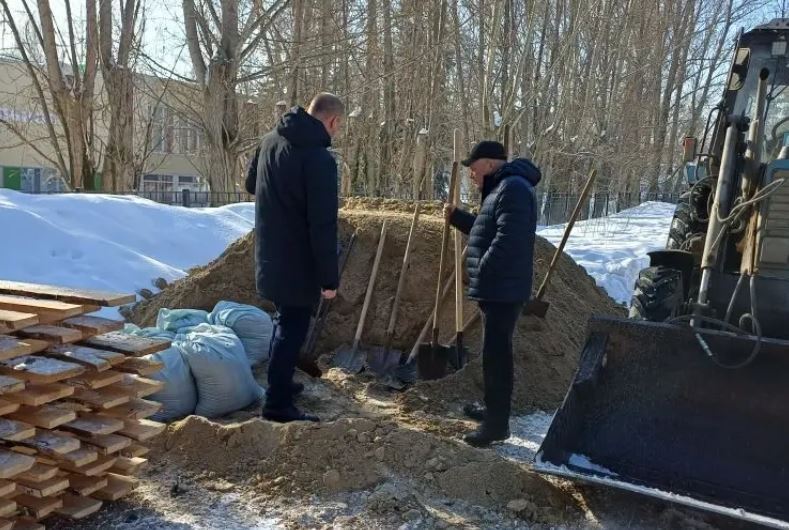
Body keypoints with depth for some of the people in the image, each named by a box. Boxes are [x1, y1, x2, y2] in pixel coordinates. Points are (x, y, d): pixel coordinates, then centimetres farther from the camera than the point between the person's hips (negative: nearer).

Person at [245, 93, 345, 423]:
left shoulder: (270, 140, 4)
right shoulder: (319, 158, -21)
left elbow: (251, 184, 20)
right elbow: (323, 224, -24)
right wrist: (329, 276, -19)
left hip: (270, 255, 8)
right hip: (297, 261, -8)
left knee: (285, 320, 24)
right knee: (293, 327, 2)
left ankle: (280, 383, 37)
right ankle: (278, 404, 9)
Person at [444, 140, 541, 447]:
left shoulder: (512, 188, -18)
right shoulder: (501, 188, 18)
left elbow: (507, 240, -27)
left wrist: (481, 272, -18)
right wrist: (456, 217, 16)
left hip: (502, 289, -11)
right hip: (498, 288, 11)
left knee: (496, 354, -7)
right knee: (494, 352, 20)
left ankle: (497, 424, 1)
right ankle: (493, 408, 34)